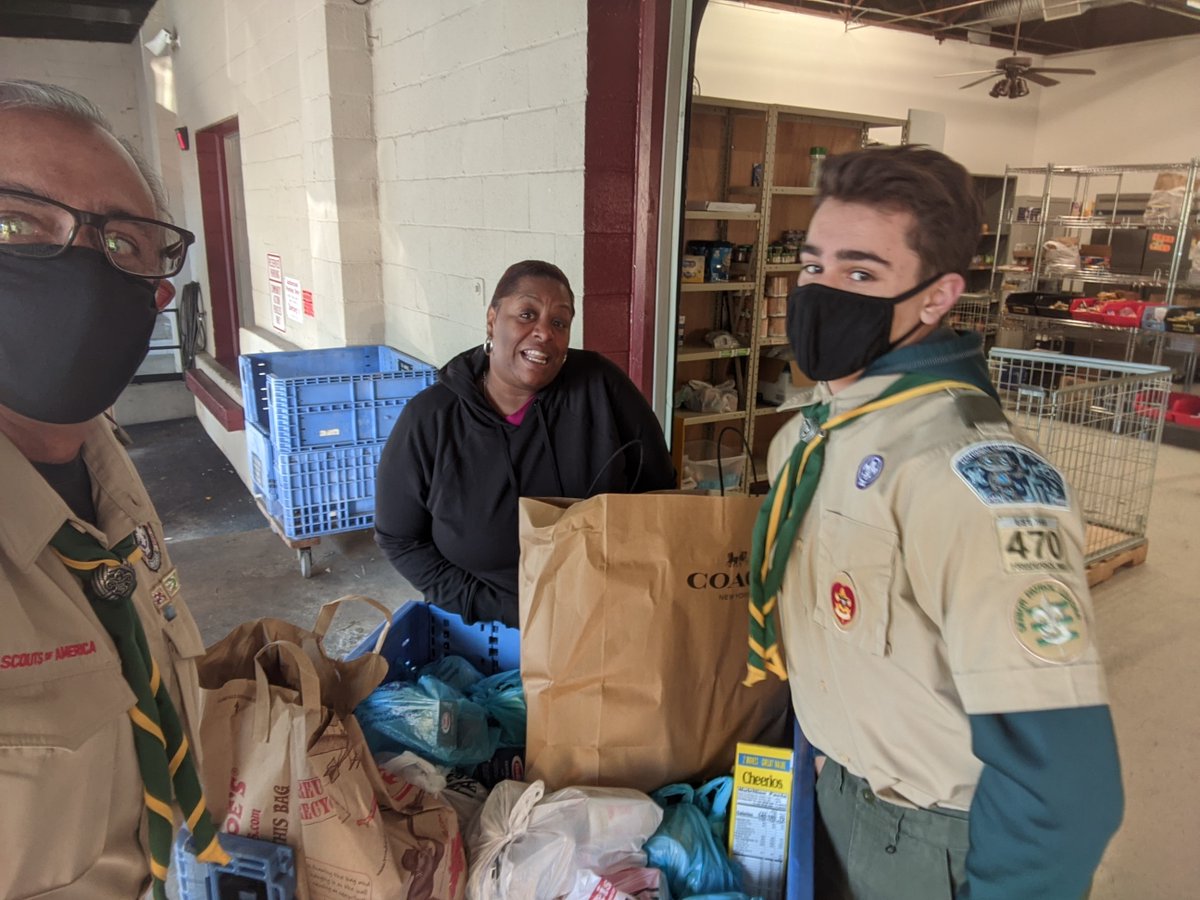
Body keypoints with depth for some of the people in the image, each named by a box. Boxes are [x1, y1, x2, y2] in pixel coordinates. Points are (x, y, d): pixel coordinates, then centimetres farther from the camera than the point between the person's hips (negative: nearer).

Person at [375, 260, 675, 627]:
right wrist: (493, 609, -9)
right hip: (482, 628, 2)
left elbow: (658, 490, 1)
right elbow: (399, 538, -1)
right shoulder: (428, 419, -9)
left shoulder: (599, 386, -10)